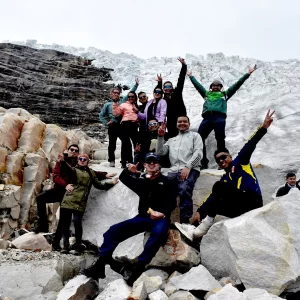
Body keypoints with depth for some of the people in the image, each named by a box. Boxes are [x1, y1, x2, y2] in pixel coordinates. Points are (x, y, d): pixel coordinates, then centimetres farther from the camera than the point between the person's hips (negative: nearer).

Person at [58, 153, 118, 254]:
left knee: (77, 222, -13)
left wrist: (110, 183, 19)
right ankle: (66, 245, 17)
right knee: (65, 223, 3)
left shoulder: (91, 173, 21)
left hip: (80, 202, 0)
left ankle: (78, 246, 2)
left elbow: (98, 184, 26)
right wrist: (63, 161, -33)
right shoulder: (74, 169, 12)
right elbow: (67, 168, -11)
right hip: (68, 200, 0)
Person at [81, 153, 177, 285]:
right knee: (114, 230, -12)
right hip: (142, 217, 4)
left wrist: (162, 213, -21)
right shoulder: (141, 181, 19)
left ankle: (137, 266, -41)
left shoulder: (167, 182, 9)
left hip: (160, 218, -4)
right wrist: (128, 171, 6)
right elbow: (123, 178, 30)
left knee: (159, 233, -39)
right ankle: (100, 264, -14)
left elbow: (171, 202, 0)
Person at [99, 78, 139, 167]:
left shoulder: (122, 101, 14)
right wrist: (106, 123, 3)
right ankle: (112, 161, 18)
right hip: (113, 126, 0)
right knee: (112, 144, 6)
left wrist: (136, 85, 8)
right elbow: (101, 115, 16)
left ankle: (124, 161, 1)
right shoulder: (107, 104, 13)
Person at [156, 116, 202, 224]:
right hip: (174, 170, 4)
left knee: (184, 191, -31)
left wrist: (187, 167, -12)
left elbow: (197, 153, 3)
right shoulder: (172, 140, 31)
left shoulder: (195, 135, 20)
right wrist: (160, 137, 6)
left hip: (190, 169, -3)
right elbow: (160, 153, 18)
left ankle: (185, 222, -25)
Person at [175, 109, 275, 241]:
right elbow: (214, 197, 11)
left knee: (219, 186, -18)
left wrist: (263, 127, -20)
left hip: (252, 200, -7)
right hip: (240, 209, 7)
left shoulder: (240, 162, 10)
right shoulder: (225, 179, 22)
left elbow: (249, 147, -6)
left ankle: (203, 228, -22)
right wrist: (200, 211, -2)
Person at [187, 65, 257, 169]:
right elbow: (197, 85, 40)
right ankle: (203, 162, -5)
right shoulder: (206, 94, 31)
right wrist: (191, 76, 47)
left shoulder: (225, 94, 26)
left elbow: (237, 84, 26)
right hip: (207, 118, 2)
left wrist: (248, 74, 25)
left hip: (219, 118, -2)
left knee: (220, 139, -13)